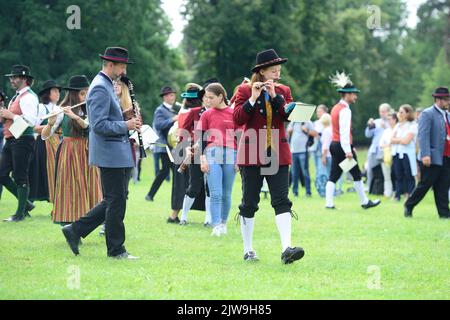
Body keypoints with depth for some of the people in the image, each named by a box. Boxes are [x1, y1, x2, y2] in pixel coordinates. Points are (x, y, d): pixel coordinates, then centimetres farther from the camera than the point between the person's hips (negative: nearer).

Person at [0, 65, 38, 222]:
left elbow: (31, 120, -22)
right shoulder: (17, 97, 20)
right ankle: (26, 204, 19)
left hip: (22, 140, -10)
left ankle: (20, 213, 2)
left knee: (20, 177, -5)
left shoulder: (28, 97, -11)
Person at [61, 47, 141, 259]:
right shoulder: (100, 88, -15)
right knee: (116, 202, -3)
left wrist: (127, 121, 10)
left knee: (113, 201, 13)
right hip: (110, 155, -10)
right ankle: (116, 250, 5)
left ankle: (75, 231, 15)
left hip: (117, 154, 10)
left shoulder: (106, 86, 17)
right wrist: (126, 126, -17)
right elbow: (99, 125, -23)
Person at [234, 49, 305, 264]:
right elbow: (237, 119, -8)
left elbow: (288, 116, -4)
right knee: (249, 203, 4)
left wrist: (275, 96, -13)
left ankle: (286, 249, -18)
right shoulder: (244, 91, 2)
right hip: (252, 153, -2)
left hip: (277, 155, 2)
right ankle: (248, 250, 13)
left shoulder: (283, 91, 11)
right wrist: (253, 99, -17)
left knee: (282, 200, -9)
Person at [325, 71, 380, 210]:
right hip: (343, 145, -9)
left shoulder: (335, 108, 15)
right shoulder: (345, 110, -14)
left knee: (334, 175, 5)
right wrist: (348, 151, -23)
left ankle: (329, 203, 0)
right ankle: (365, 202, 13)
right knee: (356, 174, 4)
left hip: (334, 144, 9)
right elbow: (344, 132, -21)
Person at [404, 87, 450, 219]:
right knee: (424, 185, -1)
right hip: (433, 158, -7)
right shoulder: (427, 114, -8)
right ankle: (408, 206, 15)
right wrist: (425, 155, -25)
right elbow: (423, 136, -16)